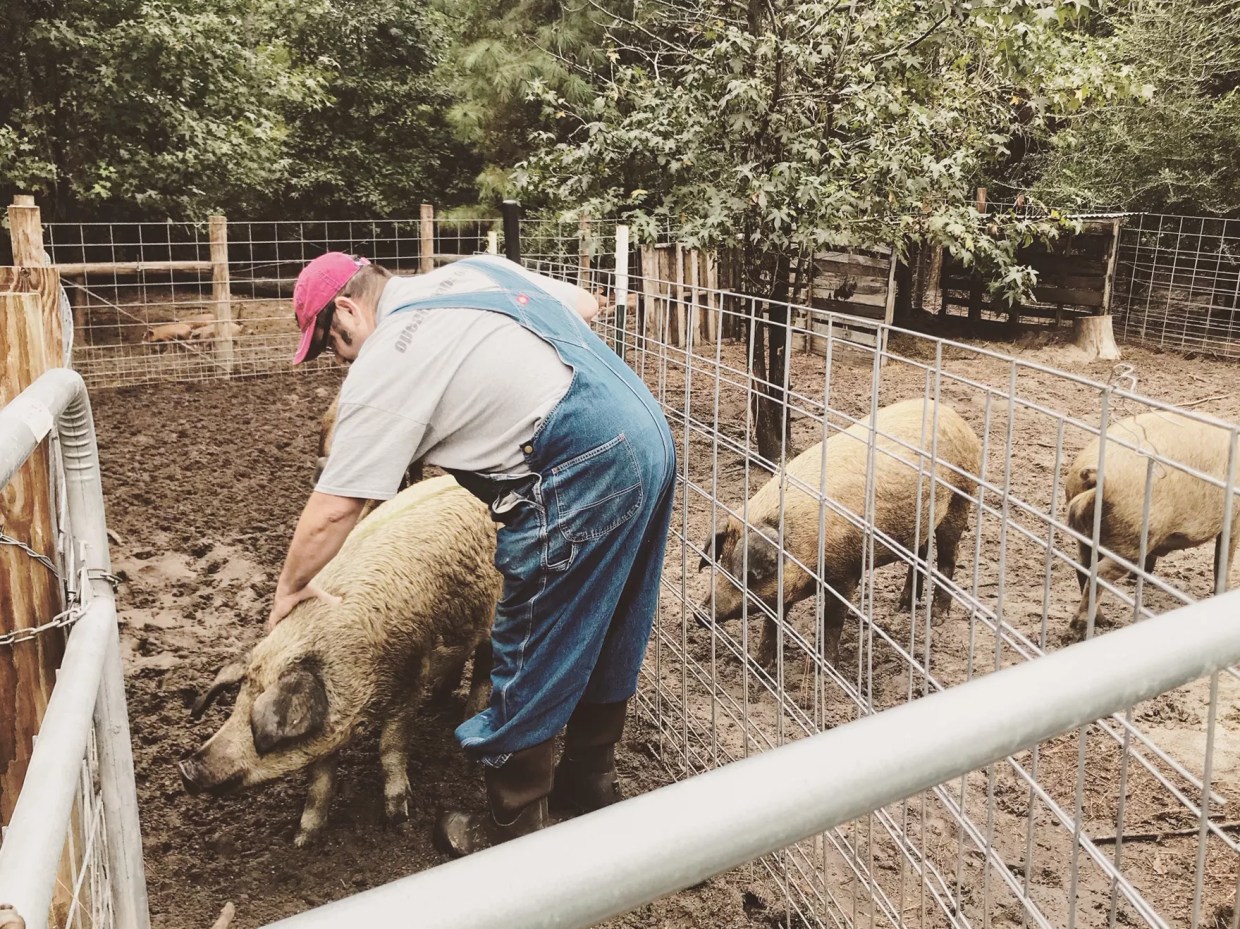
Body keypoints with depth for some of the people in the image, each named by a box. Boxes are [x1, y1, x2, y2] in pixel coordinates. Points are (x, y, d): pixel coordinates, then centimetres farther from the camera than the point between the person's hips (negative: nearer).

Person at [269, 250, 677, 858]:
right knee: (605, 640, 23)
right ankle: (591, 780, 42)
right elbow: (586, 303, 25)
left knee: (528, 669, 7)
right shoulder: (473, 270, 17)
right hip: (651, 436, 10)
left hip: (581, 472, -9)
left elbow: (333, 510, -2)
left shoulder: (384, 363, -4)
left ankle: (511, 832, 23)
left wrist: (291, 589, 15)